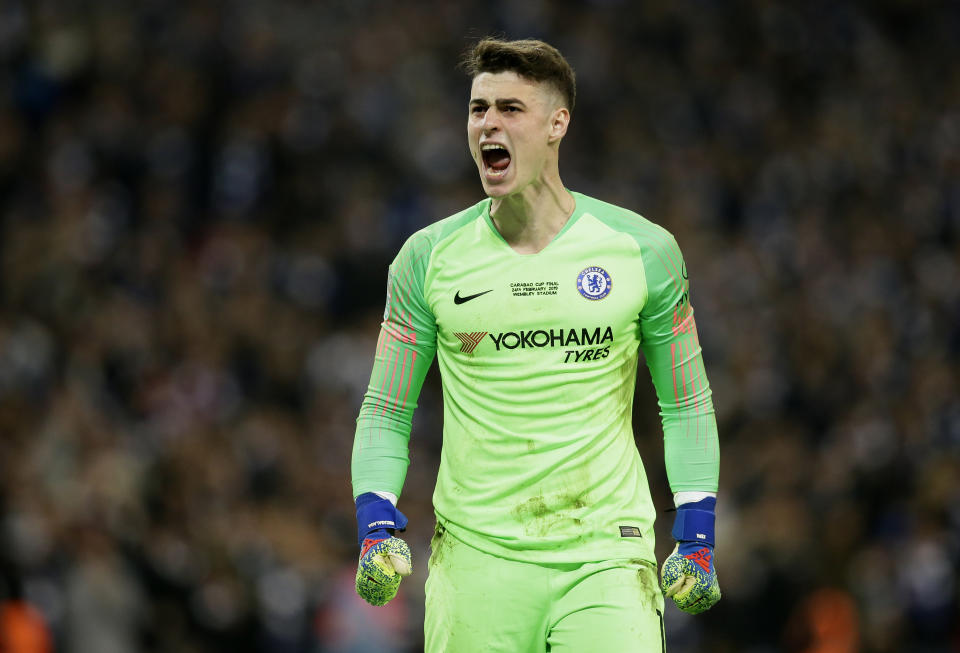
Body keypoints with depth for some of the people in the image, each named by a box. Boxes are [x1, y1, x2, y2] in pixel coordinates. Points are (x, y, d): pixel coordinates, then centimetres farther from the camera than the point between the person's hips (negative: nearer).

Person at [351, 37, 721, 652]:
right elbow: (387, 410, 10)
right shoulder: (429, 257, 4)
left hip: (605, 555, -1)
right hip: (476, 556, 1)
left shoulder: (643, 250, 2)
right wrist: (377, 526, -5)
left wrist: (696, 537, 3)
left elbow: (686, 403, 11)